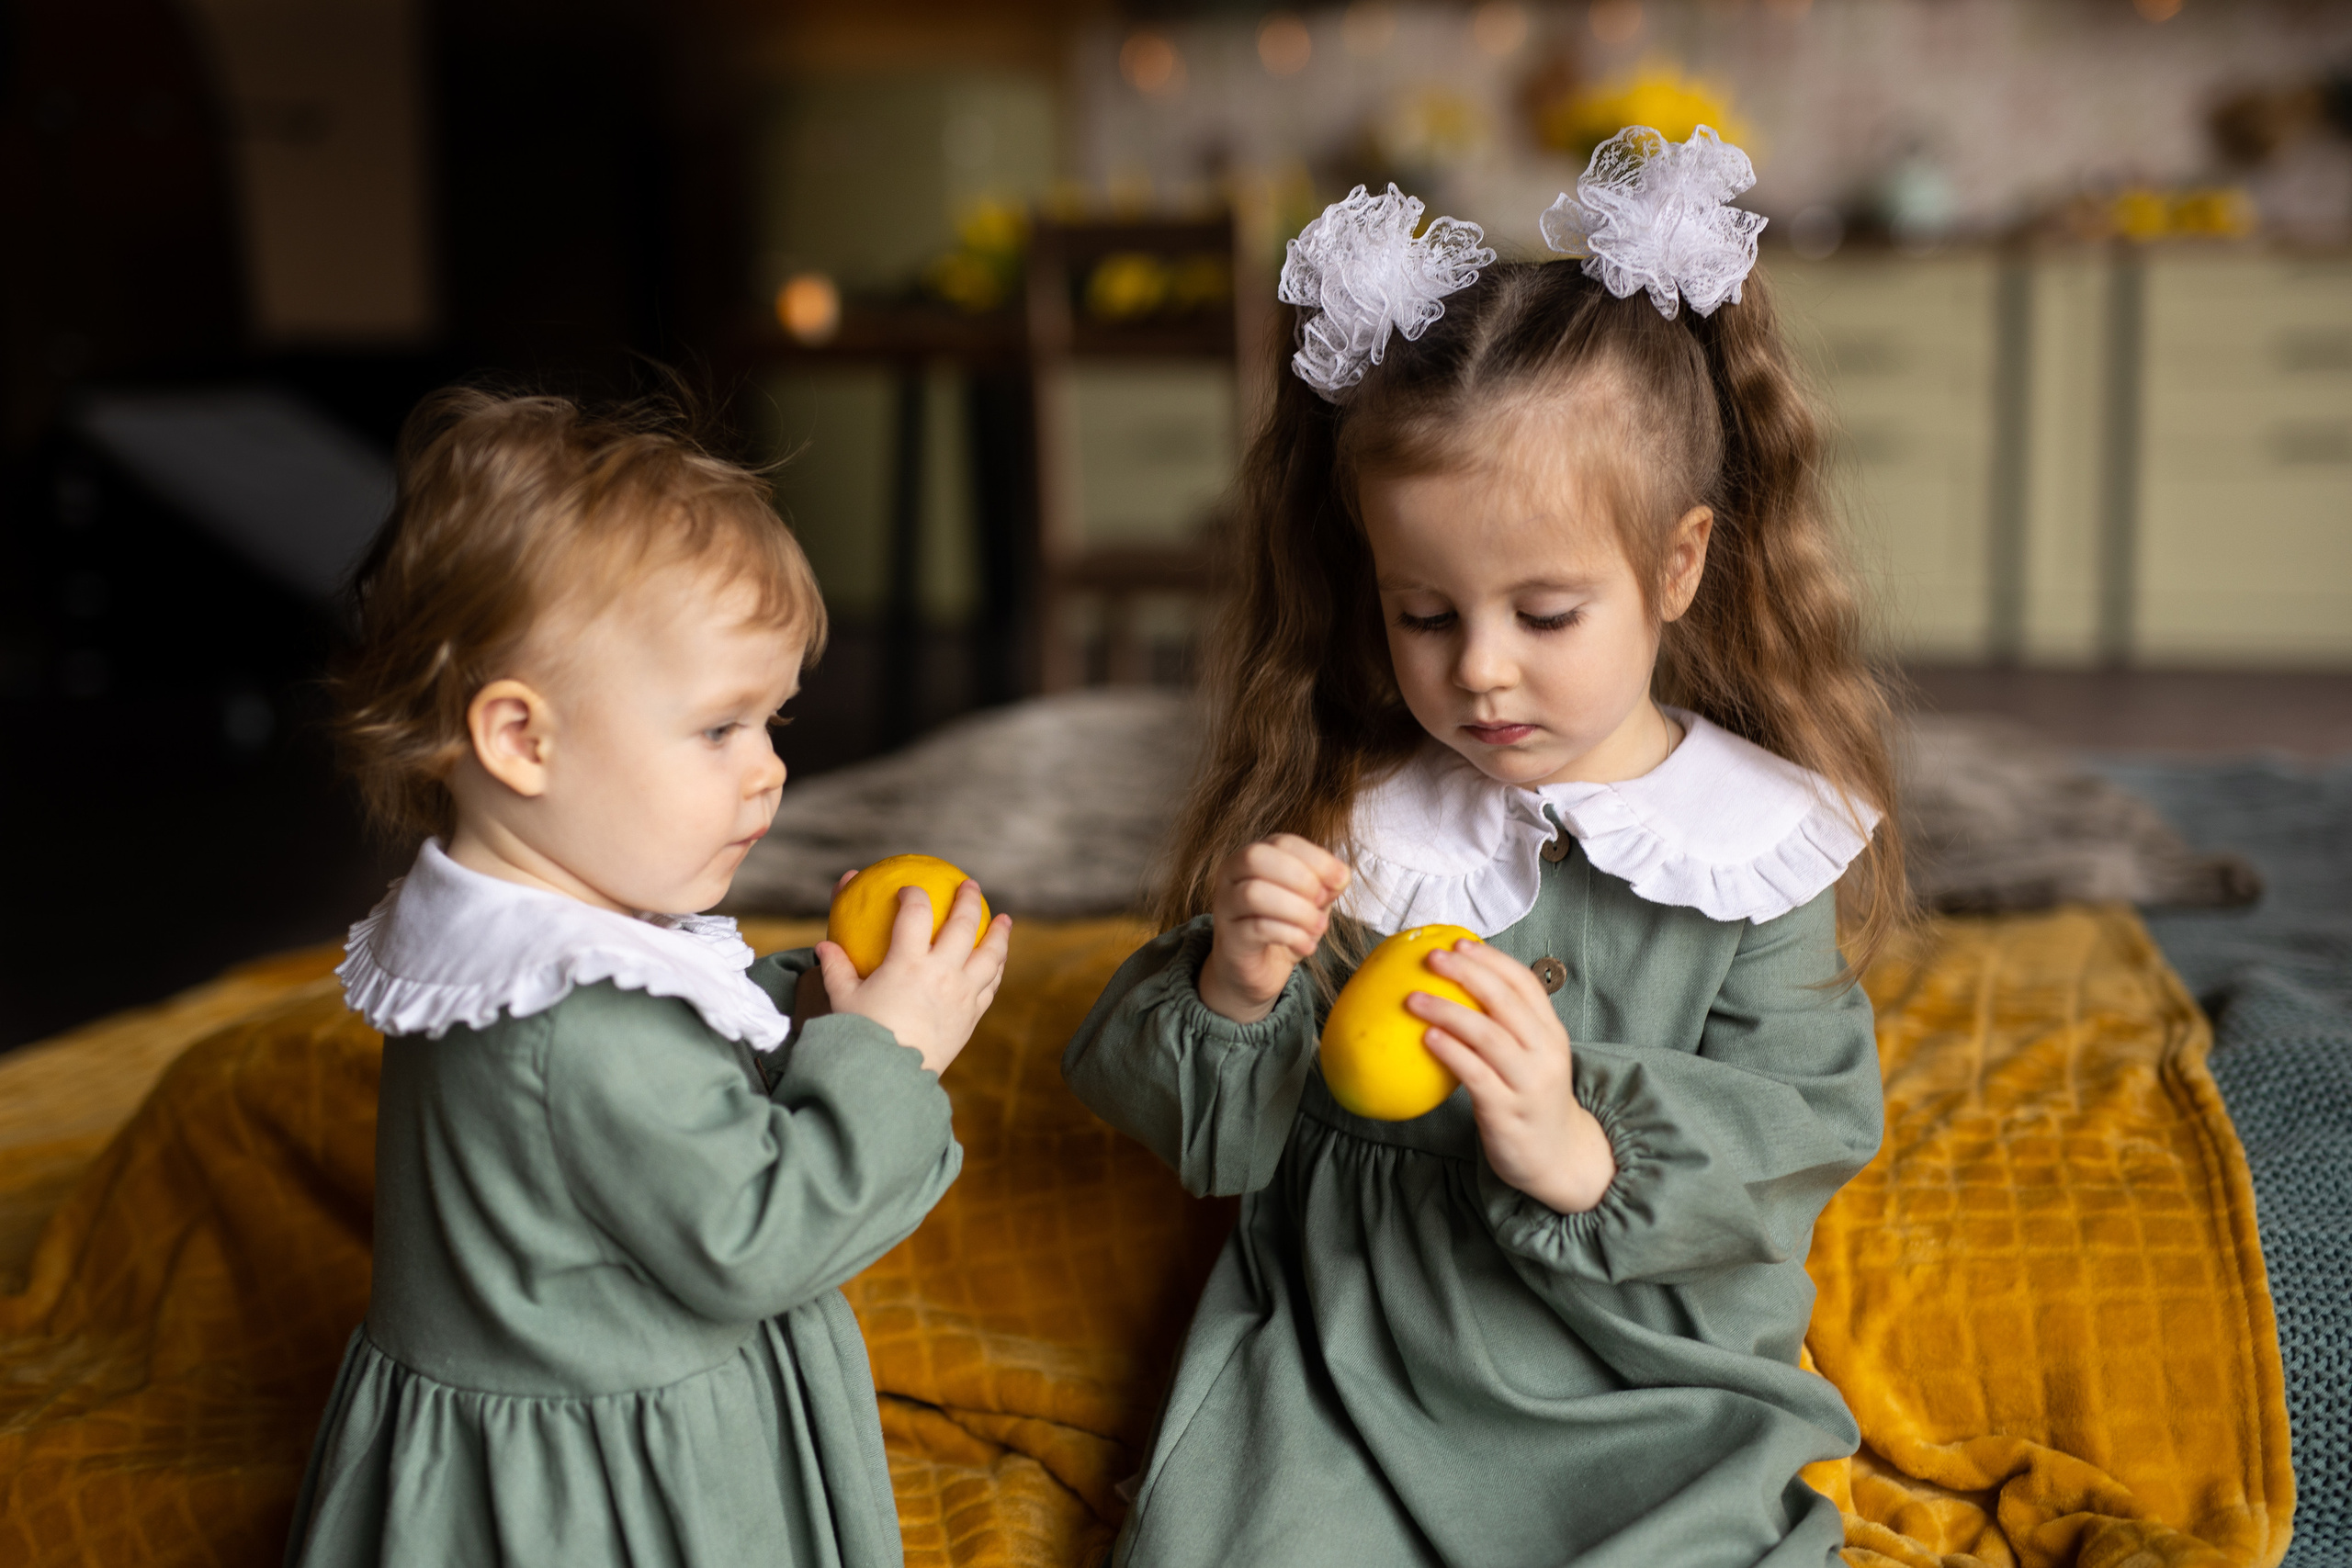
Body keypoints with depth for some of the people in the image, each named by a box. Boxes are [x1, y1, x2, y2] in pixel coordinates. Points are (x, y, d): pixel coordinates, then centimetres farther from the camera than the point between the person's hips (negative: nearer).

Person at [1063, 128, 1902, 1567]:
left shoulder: (1754, 850, -2)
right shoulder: (1333, 819, 0)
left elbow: (1800, 1139, -7)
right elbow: (1200, 1126, 4)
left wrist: (1578, 1151, -23)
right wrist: (1230, 994, -17)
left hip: (1653, 1406, 0)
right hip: (1341, 1378, 1)